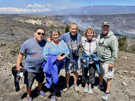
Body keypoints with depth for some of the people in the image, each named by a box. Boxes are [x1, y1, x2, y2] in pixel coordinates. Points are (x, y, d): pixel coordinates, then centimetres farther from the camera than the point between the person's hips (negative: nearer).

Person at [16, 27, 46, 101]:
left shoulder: (45, 43, -6)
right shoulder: (27, 43, -19)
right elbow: (21, 54, -12)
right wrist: (18, 65, -12)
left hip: (41, 68, 4)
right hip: (30, 69, -4)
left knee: (40, 81, 26)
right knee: (29, 84, 14)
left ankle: (39, 90, 55)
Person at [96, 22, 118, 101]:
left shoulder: (112, 38, -16)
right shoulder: (99, 36, 6)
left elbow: (115, 51, -16)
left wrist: (112, 62, -18)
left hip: (107, 60, -7)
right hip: (99, 59, 7)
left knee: (109, 76, 2)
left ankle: (107, 92, 15)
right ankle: (101, 85, 45)